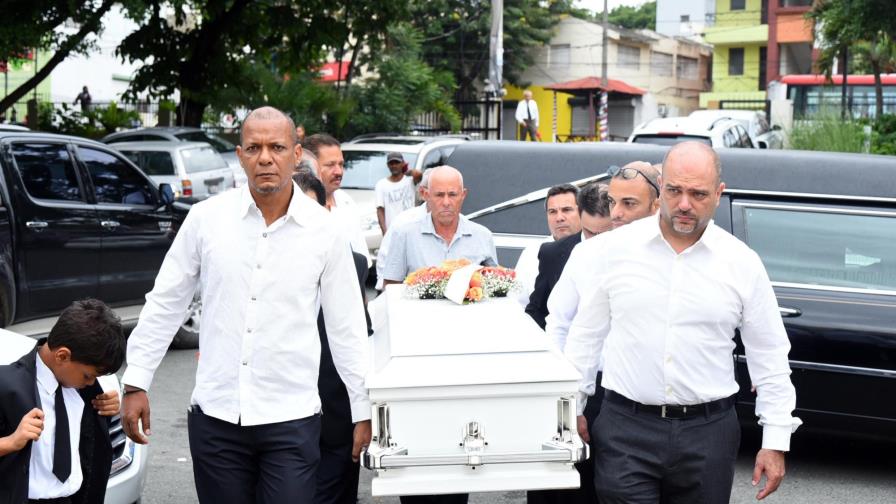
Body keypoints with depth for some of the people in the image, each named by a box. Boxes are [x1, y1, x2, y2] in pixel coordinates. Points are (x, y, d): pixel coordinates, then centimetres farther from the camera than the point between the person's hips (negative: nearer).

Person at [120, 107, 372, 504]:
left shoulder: (324, 231, -1)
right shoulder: (205, 218, 0)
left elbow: (346, 327, 5)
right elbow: (165, 305, 7)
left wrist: (362, 410, 7)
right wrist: (136, 383, 5)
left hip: (291, 419, -1)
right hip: (216, 415, 1)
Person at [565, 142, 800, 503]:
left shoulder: (742, 263, 2)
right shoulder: (614, 249, 1)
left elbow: (769, 358, 6)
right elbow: (586, 336, 8)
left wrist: (776, 441, 4)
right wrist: (572, 410, 8)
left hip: (708, 432, 1)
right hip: (626, 429, -1)